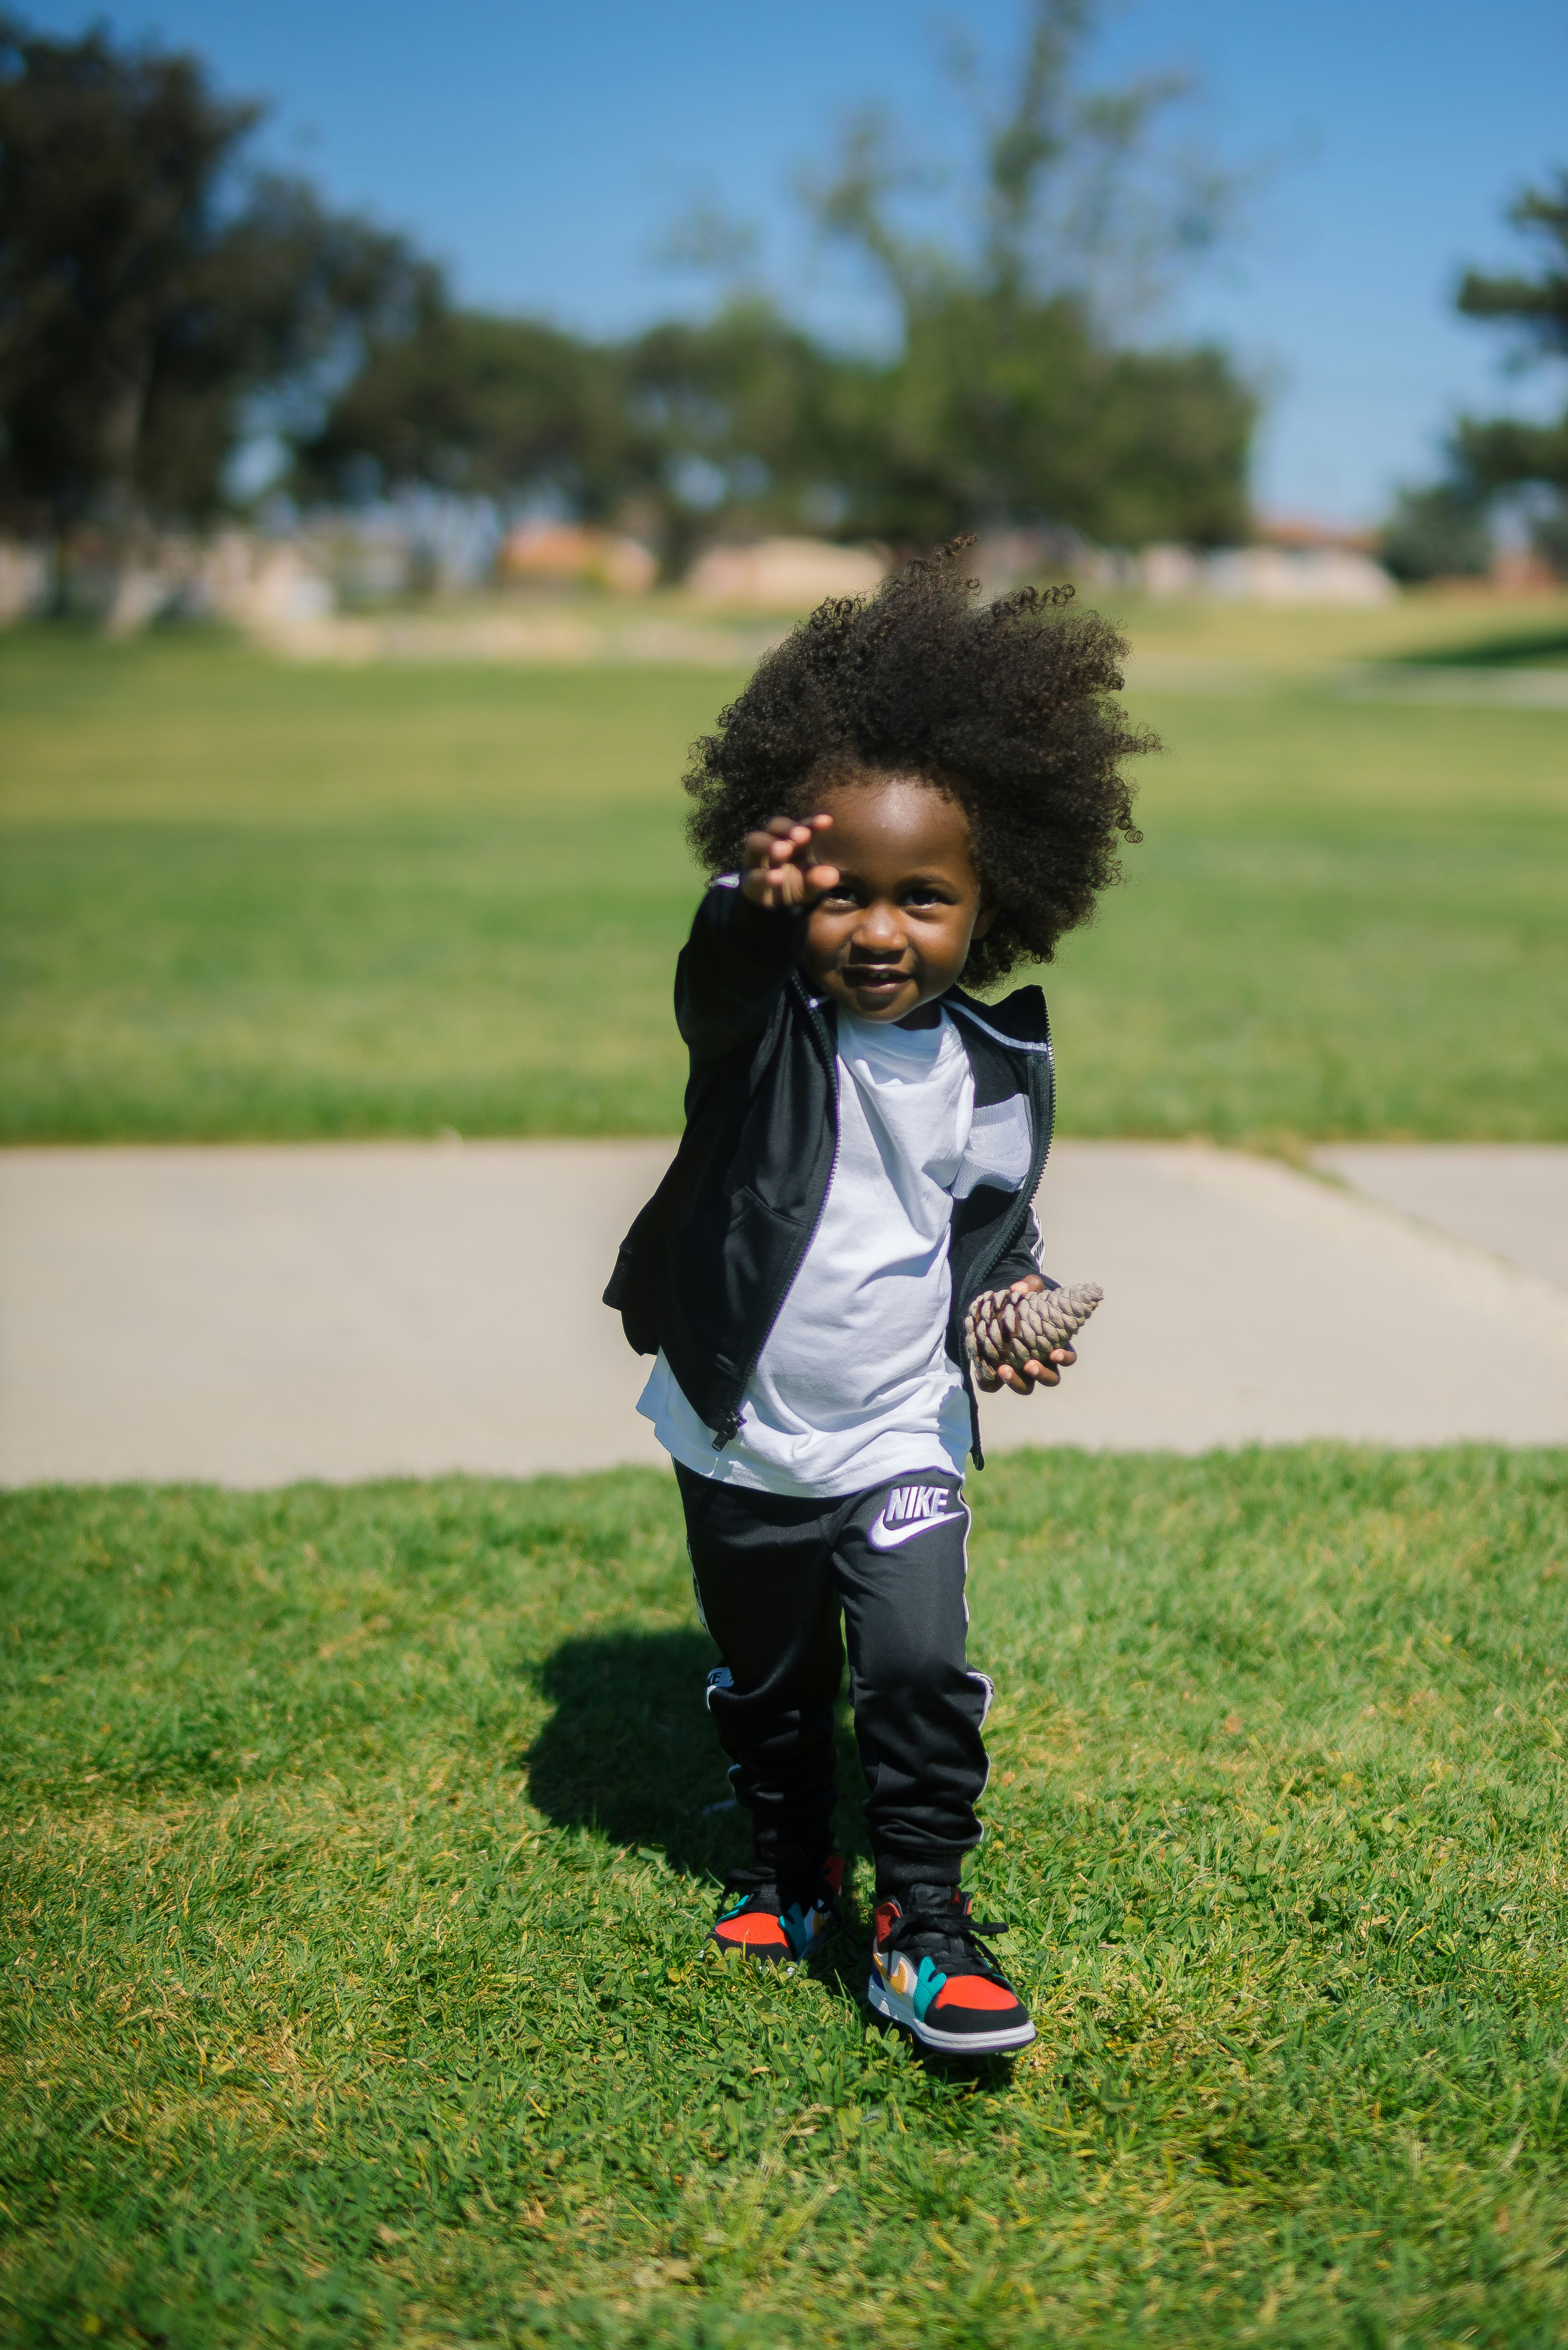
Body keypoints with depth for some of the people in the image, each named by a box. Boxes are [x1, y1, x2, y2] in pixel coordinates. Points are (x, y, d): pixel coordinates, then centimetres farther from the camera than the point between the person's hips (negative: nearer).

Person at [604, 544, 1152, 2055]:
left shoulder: (992, 1068, -8)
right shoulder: (767, 1025, -14)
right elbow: (718, 987, -39)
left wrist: (1014, 1300, -15)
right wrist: (753, 910, -61)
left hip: (897, 1435, 0)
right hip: (739, 1436, 1)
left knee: (921, 1668, -14)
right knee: (765, 1684, 18)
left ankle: (924, 1926, 3)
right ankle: (786, 1870, 42)